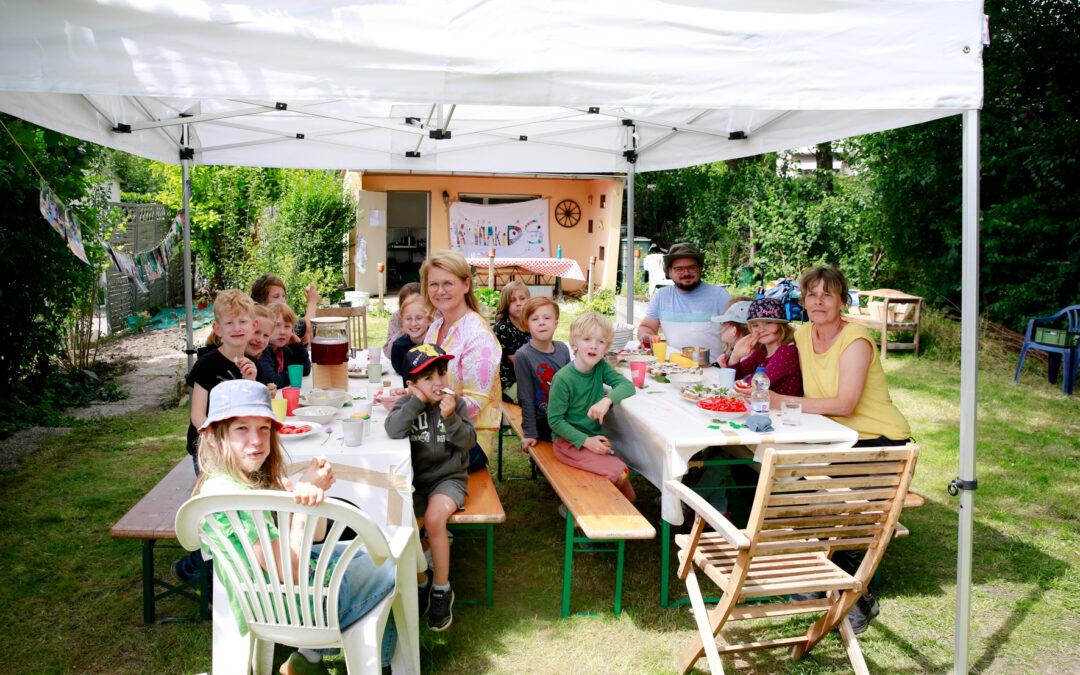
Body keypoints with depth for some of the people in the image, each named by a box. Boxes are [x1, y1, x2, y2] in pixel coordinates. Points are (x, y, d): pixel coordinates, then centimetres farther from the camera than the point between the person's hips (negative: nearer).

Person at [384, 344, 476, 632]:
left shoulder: (456, 403, -2)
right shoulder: (407, 404, -2)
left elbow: (468, 442, -10)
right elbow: (393, 431, -22)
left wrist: (450, 418, -24)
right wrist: (418, 401, -24)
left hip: (448, 478, -2)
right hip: (415, 480, 2)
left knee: (434, 518, -28)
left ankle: (442, 590, -8)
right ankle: (420, 581, 13)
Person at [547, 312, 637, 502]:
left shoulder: (601, 367, 0)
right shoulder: (563, 379, -18)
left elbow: (627, 385, -9)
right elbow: (555, 420, -14)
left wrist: (607, 400, -29)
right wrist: (585, 441, -22)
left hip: (593, 438, 6)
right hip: (568, 442, -6)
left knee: (621, 470, -15)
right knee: (619, 472, -21)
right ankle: (632, 502, 7)